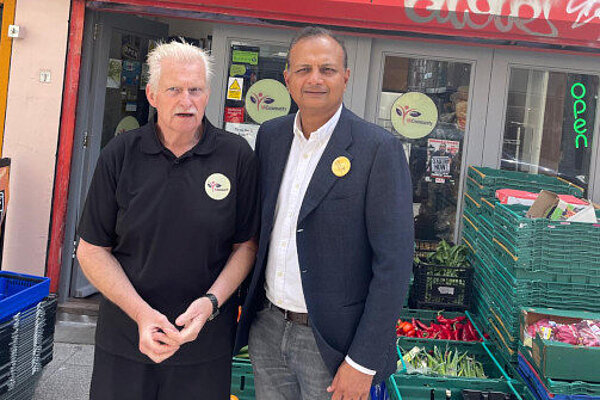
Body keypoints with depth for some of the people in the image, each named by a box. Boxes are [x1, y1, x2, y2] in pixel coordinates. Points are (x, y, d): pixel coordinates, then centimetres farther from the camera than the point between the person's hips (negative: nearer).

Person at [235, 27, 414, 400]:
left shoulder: (379, 148, -14)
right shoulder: (270, 136, 3)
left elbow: (394, 261, -15)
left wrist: (363, 361, -17)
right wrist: (248, 304, 9)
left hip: (331, 341, -5)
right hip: (267, 327, 5)